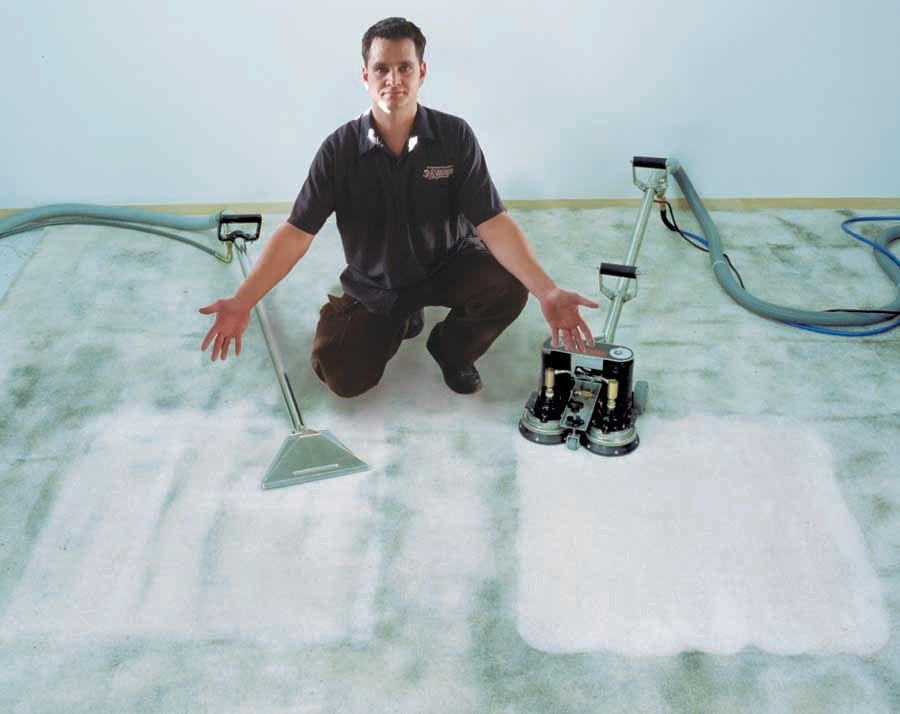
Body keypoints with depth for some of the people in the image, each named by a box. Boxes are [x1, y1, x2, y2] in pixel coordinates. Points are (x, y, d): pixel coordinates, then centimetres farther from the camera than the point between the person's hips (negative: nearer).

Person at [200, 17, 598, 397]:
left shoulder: (455, 137, -16)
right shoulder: (339, 149, -15)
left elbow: (492, 223, -21)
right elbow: (296, 233, -16)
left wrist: (546, 291, -36)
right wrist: (242, 301, -27)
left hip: (447, 267, 0)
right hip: (373, 286, 1)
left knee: (508, 288, -29)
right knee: (343, 379, -14)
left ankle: (451, 350, 5)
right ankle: (399, 321, 21)